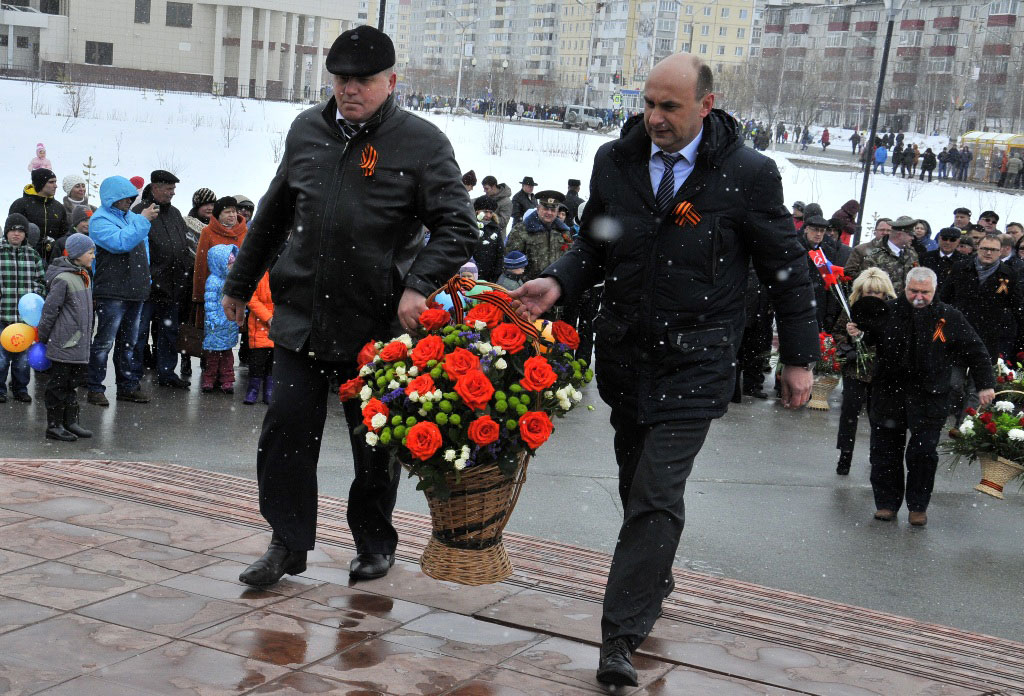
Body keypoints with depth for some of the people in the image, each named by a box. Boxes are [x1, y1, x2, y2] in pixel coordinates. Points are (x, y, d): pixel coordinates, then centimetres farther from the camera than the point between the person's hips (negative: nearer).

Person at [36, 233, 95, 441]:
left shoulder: (84, 276, 12)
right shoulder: (63, 279, -16)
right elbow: (50, 309, -13)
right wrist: (42, 337, -8)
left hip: (80, 344, 9)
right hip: (63, 344, -8)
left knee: (73, 384, 14)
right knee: (58, 384, 0)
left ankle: (70, 422, 22)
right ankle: (54, 425, 7)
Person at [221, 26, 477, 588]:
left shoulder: (422, 143, -5)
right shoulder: (306, 130, 9)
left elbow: (457, 227, -7)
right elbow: (273, 215, 19)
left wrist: (419, 286, -21)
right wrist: (240, 283, 24)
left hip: (377, 325, -3)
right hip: (302, 315, 4)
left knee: (376, 442, 10)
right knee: (287, 429, 1)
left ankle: (374, 543, 29)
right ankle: (288, 543, 15)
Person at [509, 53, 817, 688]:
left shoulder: (748, 174, -9)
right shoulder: (614, 162, 2)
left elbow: (788, 268, -1)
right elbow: (594, 247, 14)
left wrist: (799, 359, 2)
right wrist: (558, 284, -7)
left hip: (696, 361, -4)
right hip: (624, 351, 5)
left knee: (657, 495, -9)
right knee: (637, 484, 16)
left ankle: (621, 635, -4)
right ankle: (655, 579, 40)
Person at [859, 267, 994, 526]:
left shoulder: (949, 317, 0)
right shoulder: (888, 312, 1)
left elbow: (975, 351, 7)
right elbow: (868, 337, 16)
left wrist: (985, 384, 2)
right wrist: (857, 332, -7)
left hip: (929, 398, -2)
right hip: (888, 394, 2)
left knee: (923, 451, -6)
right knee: (885, 451, 6)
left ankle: (918, 506, 11)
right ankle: (887, 502, 21)